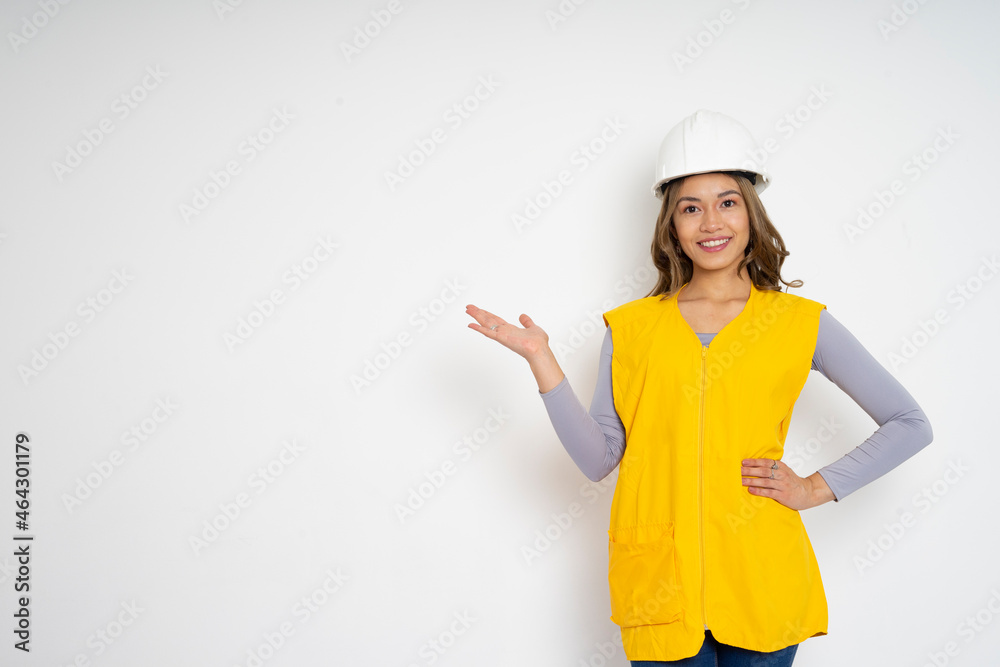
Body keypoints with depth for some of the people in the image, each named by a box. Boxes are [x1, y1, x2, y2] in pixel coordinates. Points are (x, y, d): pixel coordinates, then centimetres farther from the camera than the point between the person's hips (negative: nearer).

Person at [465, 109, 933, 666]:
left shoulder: (800, 322, 3)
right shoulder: (631, 327, 7)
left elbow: (911, 425, 7)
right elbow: (599, 458, 0)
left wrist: (817, 489, -1)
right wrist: (542, 360, -7)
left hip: (761, 588, 0)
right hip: (659, 584, 1)